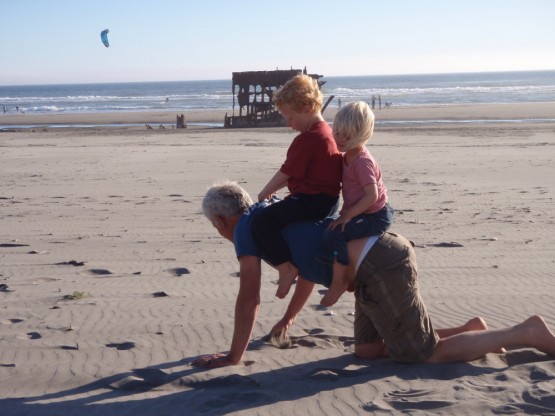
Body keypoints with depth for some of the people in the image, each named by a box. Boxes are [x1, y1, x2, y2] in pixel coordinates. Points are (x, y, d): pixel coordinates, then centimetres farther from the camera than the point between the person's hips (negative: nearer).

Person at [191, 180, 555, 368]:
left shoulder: (247, 226, -1)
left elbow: (249, 299, -3)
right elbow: (310, 266, 37)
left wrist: (234, 356, 6)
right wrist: (288, 319, 46)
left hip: (380, 268, -9)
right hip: (385, 254, 9)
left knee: (427, 356, -1)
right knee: (368, 350, 17)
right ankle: (470, 331, 16)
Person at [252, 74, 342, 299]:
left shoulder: (307, 139, -19)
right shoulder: (325, 131, 14)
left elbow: (285, 173, -15)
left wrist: (264, 194, 1)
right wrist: (273, 190, 13)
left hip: (312, 201, -11)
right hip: (327, 198, 11)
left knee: (262, 221, -21)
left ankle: (286, 267, -21)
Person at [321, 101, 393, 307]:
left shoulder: (362, 161, -22)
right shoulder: (349, 154, 6)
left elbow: (372, 195, -27)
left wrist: (348, 215, -23)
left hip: (375, 216, -11)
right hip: (364, 214, 11)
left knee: (334, 235, -26)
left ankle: (338, 282, -14)